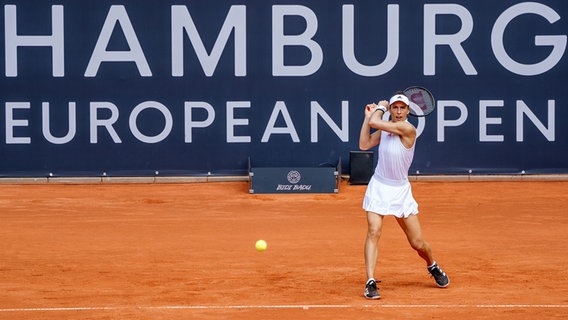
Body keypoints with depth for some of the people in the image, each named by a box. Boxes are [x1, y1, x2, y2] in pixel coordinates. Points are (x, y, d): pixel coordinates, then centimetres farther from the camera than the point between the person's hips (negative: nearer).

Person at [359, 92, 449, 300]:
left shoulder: (408, 129, -19)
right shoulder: (385, 127, 1)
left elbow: (375, 123, -25)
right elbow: (364, 144, -2)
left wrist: (380, 108, -5)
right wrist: (369, 115, -2)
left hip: (400, 191, -3)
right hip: (378, 187, 3)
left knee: (418, 243, 2)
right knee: (373, 231, -16)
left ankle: (433, 267, 35)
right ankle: (370, 283, -15)